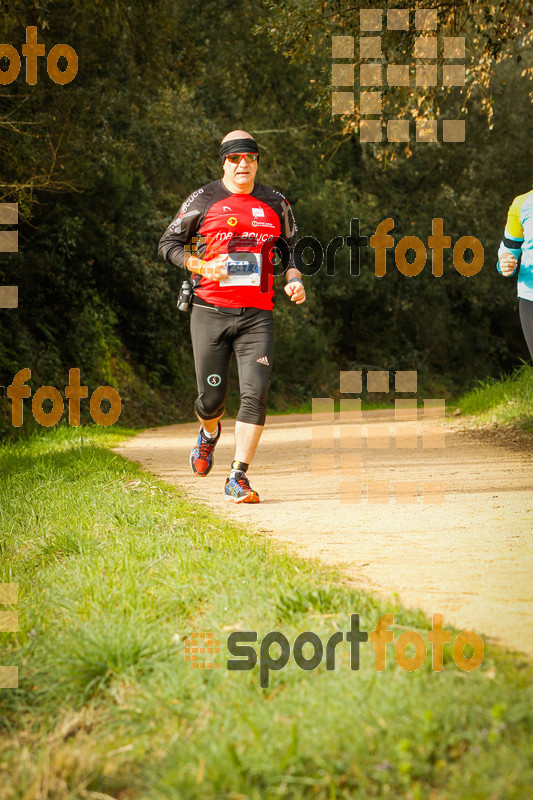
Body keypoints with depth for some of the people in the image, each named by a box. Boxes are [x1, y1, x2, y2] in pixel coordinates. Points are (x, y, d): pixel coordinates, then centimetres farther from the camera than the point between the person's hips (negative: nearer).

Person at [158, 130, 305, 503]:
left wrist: (294, 277, 2)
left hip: (257, 315, 1)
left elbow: (290, 246, 22)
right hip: (210, 312, -1)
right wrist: (202, 266, -12)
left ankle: (238, 479, -10)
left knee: (255, 392, -15)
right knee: (211, 397, 3)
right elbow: (169, 243, 5)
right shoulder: (203, 200, 2)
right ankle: (210, 432, 42)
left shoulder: (276, 203, 10)